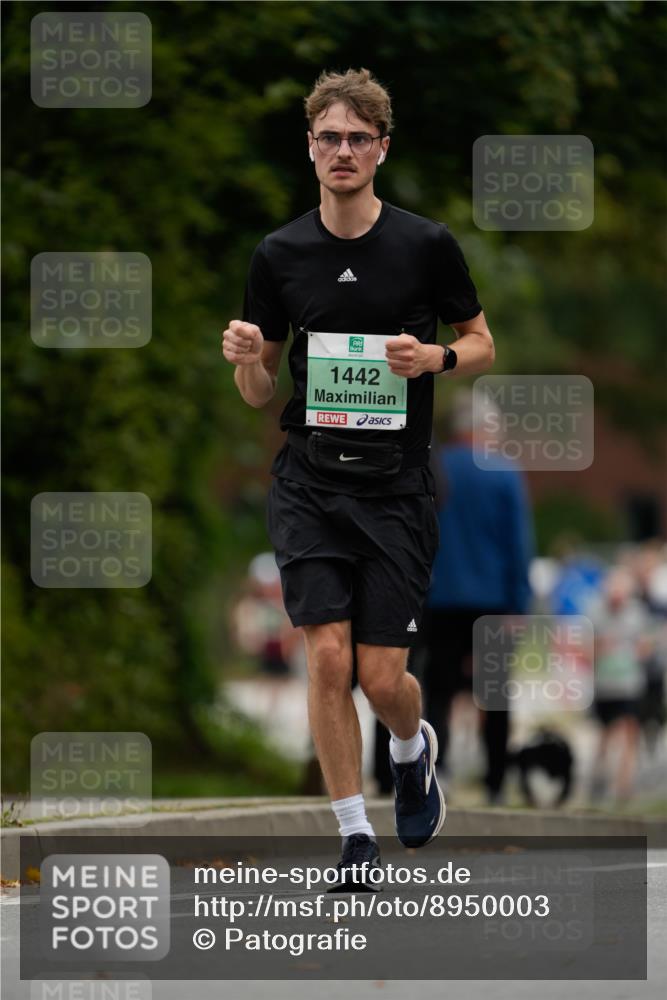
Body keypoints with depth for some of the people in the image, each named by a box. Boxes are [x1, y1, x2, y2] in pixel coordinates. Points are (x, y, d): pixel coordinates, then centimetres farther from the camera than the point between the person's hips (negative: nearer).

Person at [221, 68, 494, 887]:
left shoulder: (427, 246, -4)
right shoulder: (279, 256, 2)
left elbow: (482, 344, 7)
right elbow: (259, 392, 9)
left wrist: (434, 357, -15)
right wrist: (246, 358, -14)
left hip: (396, 487, -1)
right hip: (309, 481, 1)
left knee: (381, 676, -3)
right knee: (327, 657, -11)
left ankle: (413, 751, 34)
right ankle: (355, 835, 2)